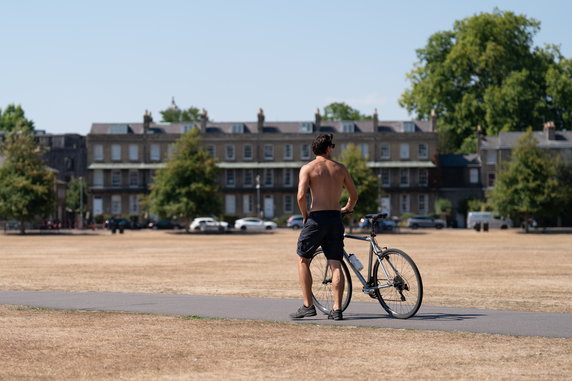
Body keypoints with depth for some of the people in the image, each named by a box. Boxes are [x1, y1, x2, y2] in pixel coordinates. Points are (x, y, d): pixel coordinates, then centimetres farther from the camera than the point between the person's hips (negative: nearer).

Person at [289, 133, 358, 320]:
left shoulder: (308, 168, -2)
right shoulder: (340, 168, 10)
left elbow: (301, 195, -14)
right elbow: (354, 194, 16)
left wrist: (305, 215, 2)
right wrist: (347, 208, 36)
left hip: (317, 218, -3)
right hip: (336, 219, 3)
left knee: (303, 260, 10)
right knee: (336, 265, 4)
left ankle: (308, 306, 5)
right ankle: (337, 309, -1)